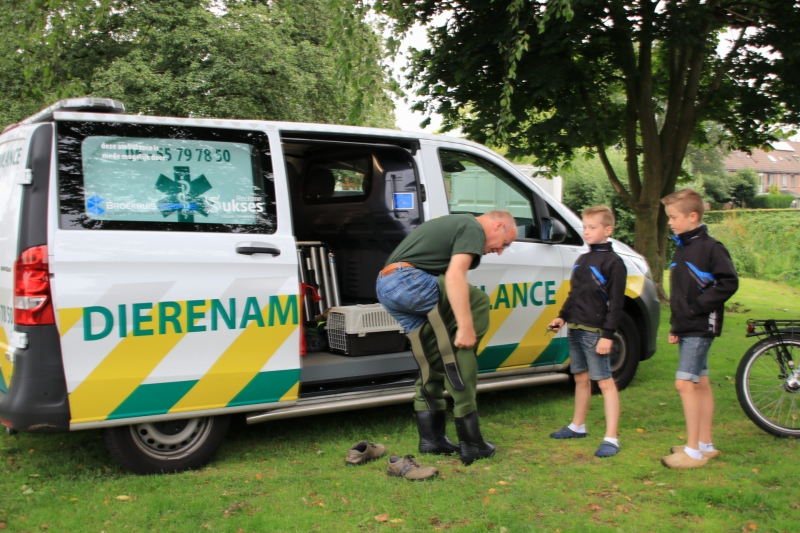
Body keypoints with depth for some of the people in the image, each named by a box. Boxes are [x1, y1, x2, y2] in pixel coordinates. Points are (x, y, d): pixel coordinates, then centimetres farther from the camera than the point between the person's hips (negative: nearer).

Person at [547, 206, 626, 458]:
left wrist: (608, 335, -17)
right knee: (581, 378, 17)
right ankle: (578, 426, 29)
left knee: (605, 382, -6)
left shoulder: (613, 262, -9)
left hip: (595, 332, -8)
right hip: (575, 329, 8)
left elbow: (615, 303, -13)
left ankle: (611, 439, -6)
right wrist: (562, 317, 11)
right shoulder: (582, 260, 16)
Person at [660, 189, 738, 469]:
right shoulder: (682, 249, 15)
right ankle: (705, 444, 21)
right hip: (687, 327, 9)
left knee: (685, 383, -12)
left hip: (701, 327, -9)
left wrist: (698, 306, -19)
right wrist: (675, 326, 16)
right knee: (700, 384, 13)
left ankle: (693, 451, -5)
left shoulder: (710, 247, -13)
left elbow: (729, 283, -20)